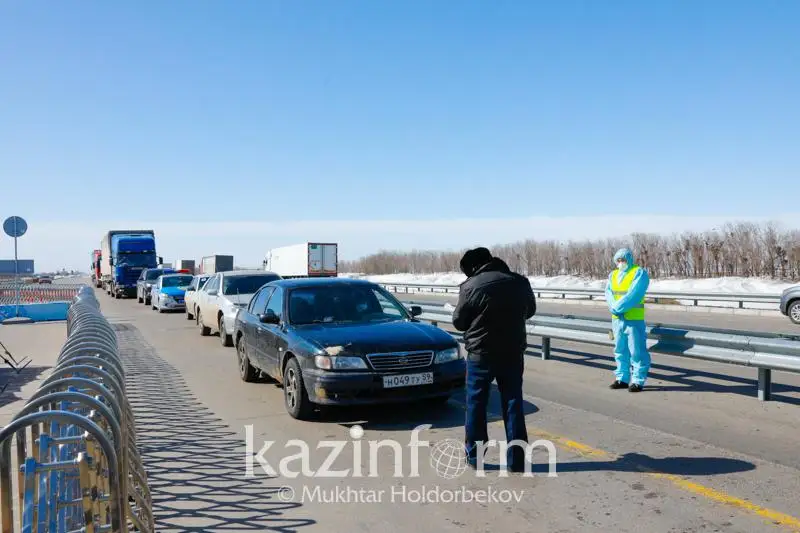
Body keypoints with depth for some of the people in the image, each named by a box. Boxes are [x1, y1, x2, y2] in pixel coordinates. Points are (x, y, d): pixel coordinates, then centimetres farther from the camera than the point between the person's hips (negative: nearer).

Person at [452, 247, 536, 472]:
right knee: (513, 404, 10)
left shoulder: (470, 286, -14)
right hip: (513, 353, 3)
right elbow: (530, 310, 16)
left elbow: (459, 322, -4)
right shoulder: (520, 282, 0)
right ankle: (516, 459, 12)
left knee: (476, 405, 11)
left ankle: (474, 455, 18)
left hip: (481, 354, -3)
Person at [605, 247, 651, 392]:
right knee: (620, 350, 12)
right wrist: (614, 307, -16)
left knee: (637, 351, -3)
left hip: (634, 319, -6)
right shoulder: (613, 275, 14)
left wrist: (617, 307, -19)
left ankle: (638, 381, 3)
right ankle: (622, 378, 21)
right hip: (617, 319, 6)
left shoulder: (639, 273, -5)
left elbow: (633, 294, -17)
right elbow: (609, 293, 3)